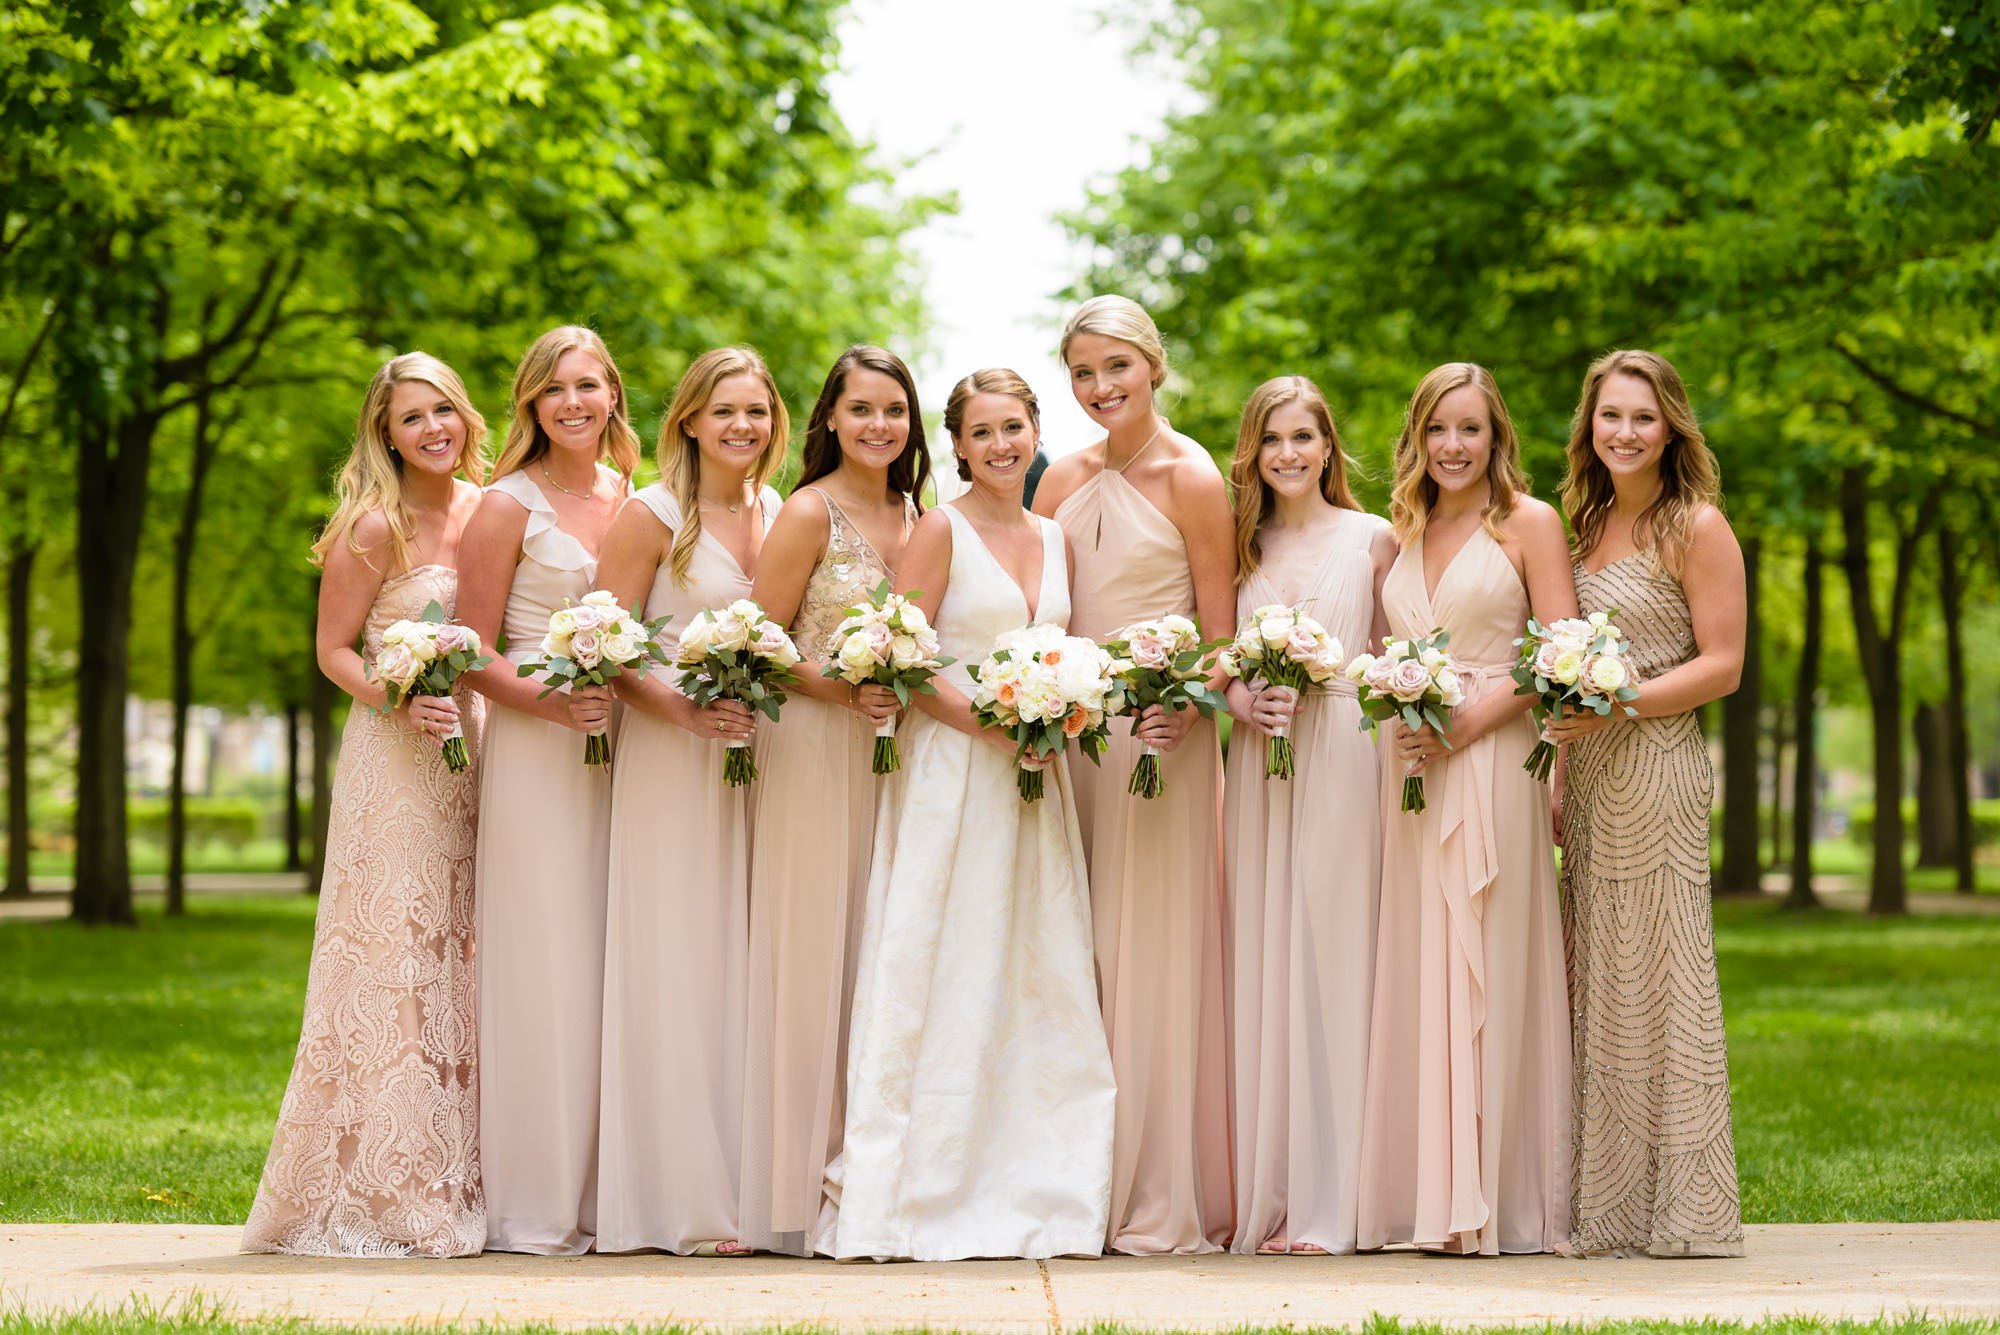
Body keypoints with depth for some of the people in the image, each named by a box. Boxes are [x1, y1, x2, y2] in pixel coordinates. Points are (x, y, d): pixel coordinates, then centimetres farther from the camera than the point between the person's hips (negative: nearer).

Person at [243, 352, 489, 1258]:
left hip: (476, 755, 6)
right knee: (393, 959, -7)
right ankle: (380, 1193, -2)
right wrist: (401, 702, -21)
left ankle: (461, 1183, 13)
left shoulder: (489, 512, 10)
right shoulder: (375, 527, -7)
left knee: (465, 957, 7)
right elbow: (334, 649, -5)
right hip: (396, 765, -6)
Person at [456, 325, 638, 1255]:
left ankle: (604, 1193, 11)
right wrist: (551, 703, -19)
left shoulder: (635, 502, 13)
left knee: (614, 965, 5)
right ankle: (533, 1205, -1)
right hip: (535, 753, -5)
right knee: (542, 966, -6)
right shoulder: (509, 506, -1)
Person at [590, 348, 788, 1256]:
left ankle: (751, 1187, 8)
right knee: (675, 967, -5)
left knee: (747, 965, 4)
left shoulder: (784, 518, 14)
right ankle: (682, 1201, -2)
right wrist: (679, 708, -20)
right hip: (671, 759, -5)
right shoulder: (650, 517, -1)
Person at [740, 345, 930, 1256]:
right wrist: (844, 690, -18)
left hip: (892, 754, 6)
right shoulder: (810, 514, -6)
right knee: (812, 958, -4)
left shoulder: (916, 515, 12)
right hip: (813, 749, -6)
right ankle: (799, 1192, 0)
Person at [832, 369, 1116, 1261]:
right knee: (948, 978, -7)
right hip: (951, 771, -6)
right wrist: (989, 720, -18)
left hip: (1034, 777, 6)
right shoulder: (942, 530, -3)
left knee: (1041, 978, 4)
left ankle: (1034, 1192, 9)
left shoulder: (1054, 539, 14)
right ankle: (931, 1196, -4)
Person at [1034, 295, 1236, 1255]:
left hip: (1161, 732, -5)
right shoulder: (1066, 478, 11)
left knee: (1153, 949, -4)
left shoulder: (1191, 479, -5)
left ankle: (1165, 1200, 1)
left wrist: (1180, 709, -22)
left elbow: (1220, 635, -6)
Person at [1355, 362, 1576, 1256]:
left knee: (1486, 972, -6)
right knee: (1412, 973, 2)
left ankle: (1493, 1204, -4)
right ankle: (1424, 1196, 4)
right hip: (1407, 770, 5)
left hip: (1491, 768, -5)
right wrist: (1396, 722, 1)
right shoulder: (1401, 533, 17)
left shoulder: (1529, 523, 1)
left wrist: (1469, 720, -14)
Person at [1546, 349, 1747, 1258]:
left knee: (1658, 974, -6)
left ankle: (1683, 1211, -1)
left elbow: (1722, 666, -9)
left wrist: (1619, 704, -17)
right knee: (1597, 982, 5)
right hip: (1589, 775, 7)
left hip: (1657, 767, -7)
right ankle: (1609, 1209, 9)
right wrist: (1561, 775, 13)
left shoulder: (1697, 527, -4)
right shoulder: (1589, 527, 17)